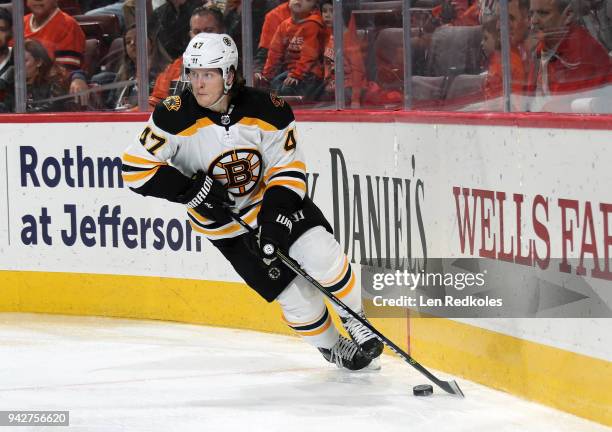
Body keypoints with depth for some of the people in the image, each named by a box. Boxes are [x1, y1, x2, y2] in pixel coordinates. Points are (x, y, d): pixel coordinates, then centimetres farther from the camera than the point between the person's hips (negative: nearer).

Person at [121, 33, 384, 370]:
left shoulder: (267, 111, -19)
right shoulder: (175, 117, -23)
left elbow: (288, 169, -13)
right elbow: (136, 167, -21)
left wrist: (276, 216, -27)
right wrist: (192, 189, -28)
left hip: (272, 200, 1)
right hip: (222, 220, -1)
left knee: (321, 254, -20)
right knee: (292, 290, -6)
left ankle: (356, 319, 5)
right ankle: (330, 346, 19)